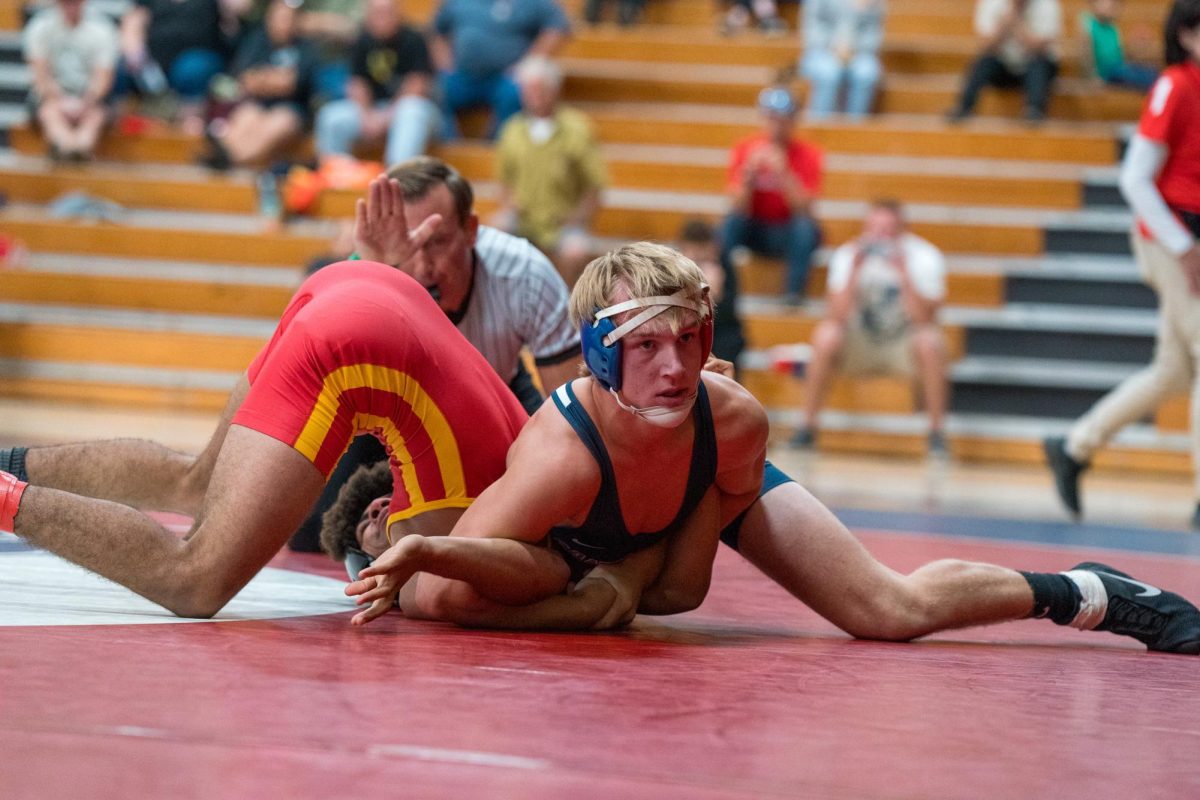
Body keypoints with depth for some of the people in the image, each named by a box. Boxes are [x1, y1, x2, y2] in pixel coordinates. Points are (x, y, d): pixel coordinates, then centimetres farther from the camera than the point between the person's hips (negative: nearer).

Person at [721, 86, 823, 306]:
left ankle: (795, 291, -27)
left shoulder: (808, 154, -8)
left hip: (789, 233, -1)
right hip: (756, 229, 1)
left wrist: (783, 173, -30)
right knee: (731, 221, -29)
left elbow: (804, 208, -18)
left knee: (806, 226, -33)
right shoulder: (745, 149, -5)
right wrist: (750, 172, -29)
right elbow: (739, 206, -12)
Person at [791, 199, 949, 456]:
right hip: (860, 344, 1)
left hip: (903, 345, -1)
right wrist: (854, 271, -31)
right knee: (825, 336, -29)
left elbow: (923, 319, -24)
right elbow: (837, 316, -21)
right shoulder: (847, 256, -13)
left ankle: (937, 430, -17)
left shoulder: (925, 257, -15)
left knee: (929, 340, -33)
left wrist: (903, 272, -34)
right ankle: (808, 426, -14)